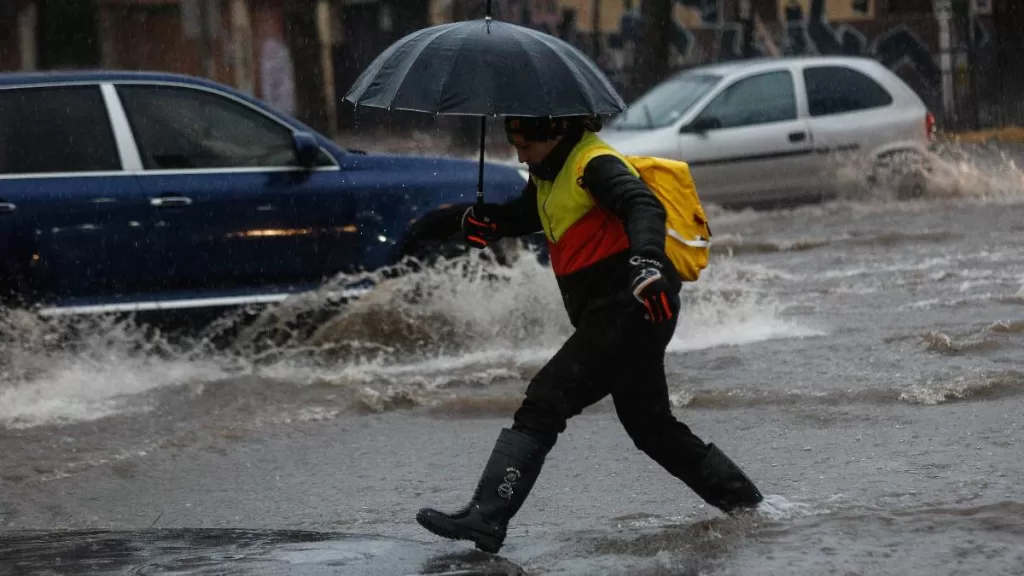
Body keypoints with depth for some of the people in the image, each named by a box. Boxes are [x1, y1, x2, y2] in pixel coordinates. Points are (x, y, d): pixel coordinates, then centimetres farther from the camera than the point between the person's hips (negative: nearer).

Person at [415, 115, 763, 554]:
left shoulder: (595, 164, -14)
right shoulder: (550, 172, 15)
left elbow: (644, 206, -29)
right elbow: (525, 214, 28)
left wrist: (646, 259, -48)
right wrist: (491, 221, 4)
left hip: (630, 308, -11)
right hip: (618, 315, 11)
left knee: (544, 403, -16)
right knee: (650, 425, 21)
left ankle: (485, 519, -22)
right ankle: (742, 501, 31)